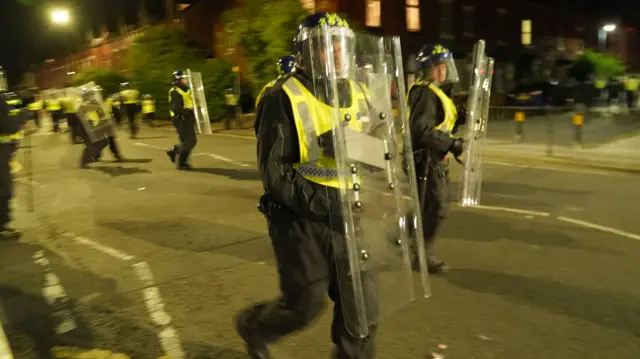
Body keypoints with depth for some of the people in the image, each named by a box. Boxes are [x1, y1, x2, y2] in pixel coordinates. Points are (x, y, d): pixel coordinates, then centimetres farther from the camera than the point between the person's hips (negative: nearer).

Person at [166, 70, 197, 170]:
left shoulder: (187, 90, 15)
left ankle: (173, 151, 31)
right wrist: (187, 111, -31)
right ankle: (181, 164, 5)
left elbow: (191, 103, 25)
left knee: (192, 141, 11)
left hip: (188, 120, 9)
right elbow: (175, 108, -23)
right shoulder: (175, 92, -13)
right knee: (187, 142, -7)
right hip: (181, 120, -9)